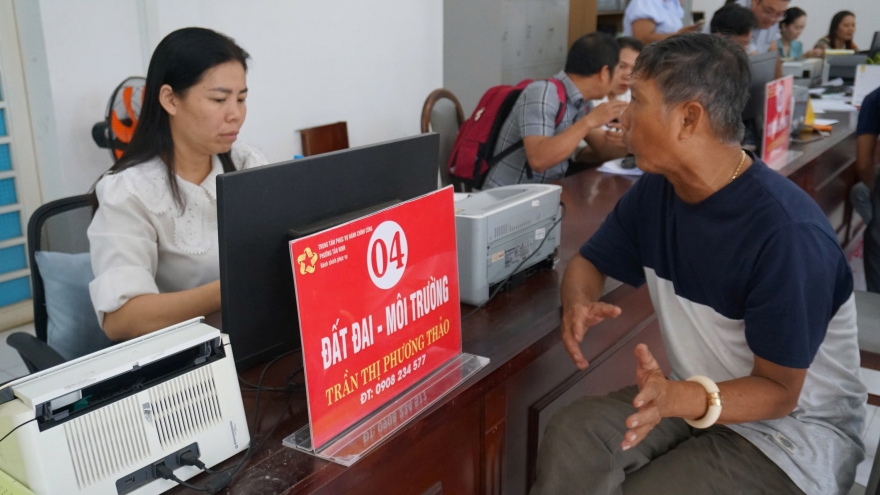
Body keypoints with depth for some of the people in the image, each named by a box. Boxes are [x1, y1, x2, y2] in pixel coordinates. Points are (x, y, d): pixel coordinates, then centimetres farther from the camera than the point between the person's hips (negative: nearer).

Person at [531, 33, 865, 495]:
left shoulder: (787, 232, -28)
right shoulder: (654, 190, -7)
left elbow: (778, 390, -21)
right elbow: (588, 262, 6)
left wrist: (677, 400, -39)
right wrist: (578, 302, -18)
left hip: (795, 428, -5)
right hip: (697, 390, 5)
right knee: (570, 436, -21)